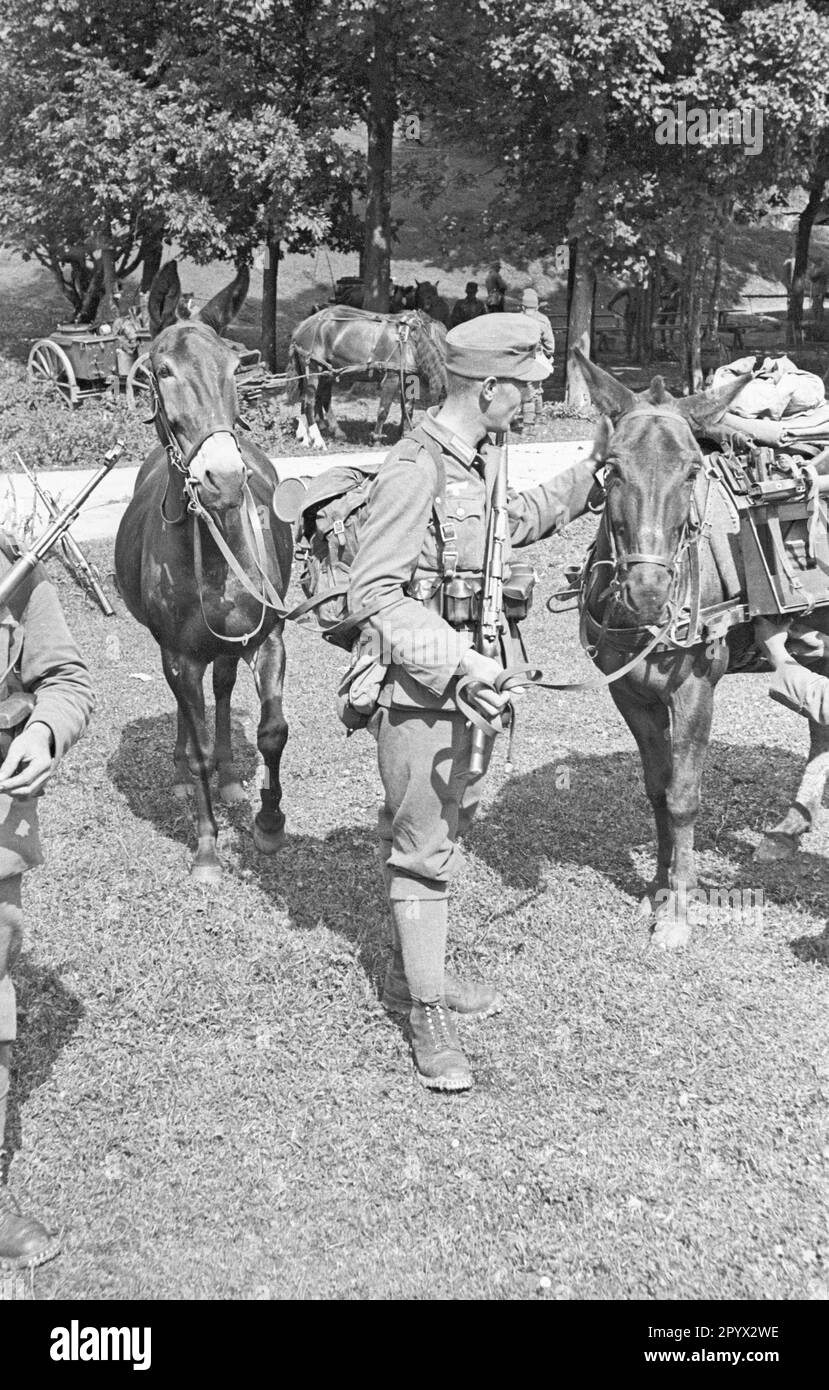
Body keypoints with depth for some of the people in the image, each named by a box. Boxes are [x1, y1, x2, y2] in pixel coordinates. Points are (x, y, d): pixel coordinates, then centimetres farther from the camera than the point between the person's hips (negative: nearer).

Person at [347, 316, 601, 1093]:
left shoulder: (472, 460, 6)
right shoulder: (415, 470, -22)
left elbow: (502, 527, 26)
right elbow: (372, 597, -24)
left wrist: (586, 482, 24)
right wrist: (456, 659, -32)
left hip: (460, 680, 9)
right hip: (418, 688, -9)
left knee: (437, 829, 20)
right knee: (423, 848, 0)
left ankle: (411, 973, 37)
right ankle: (428, 1017, 13)